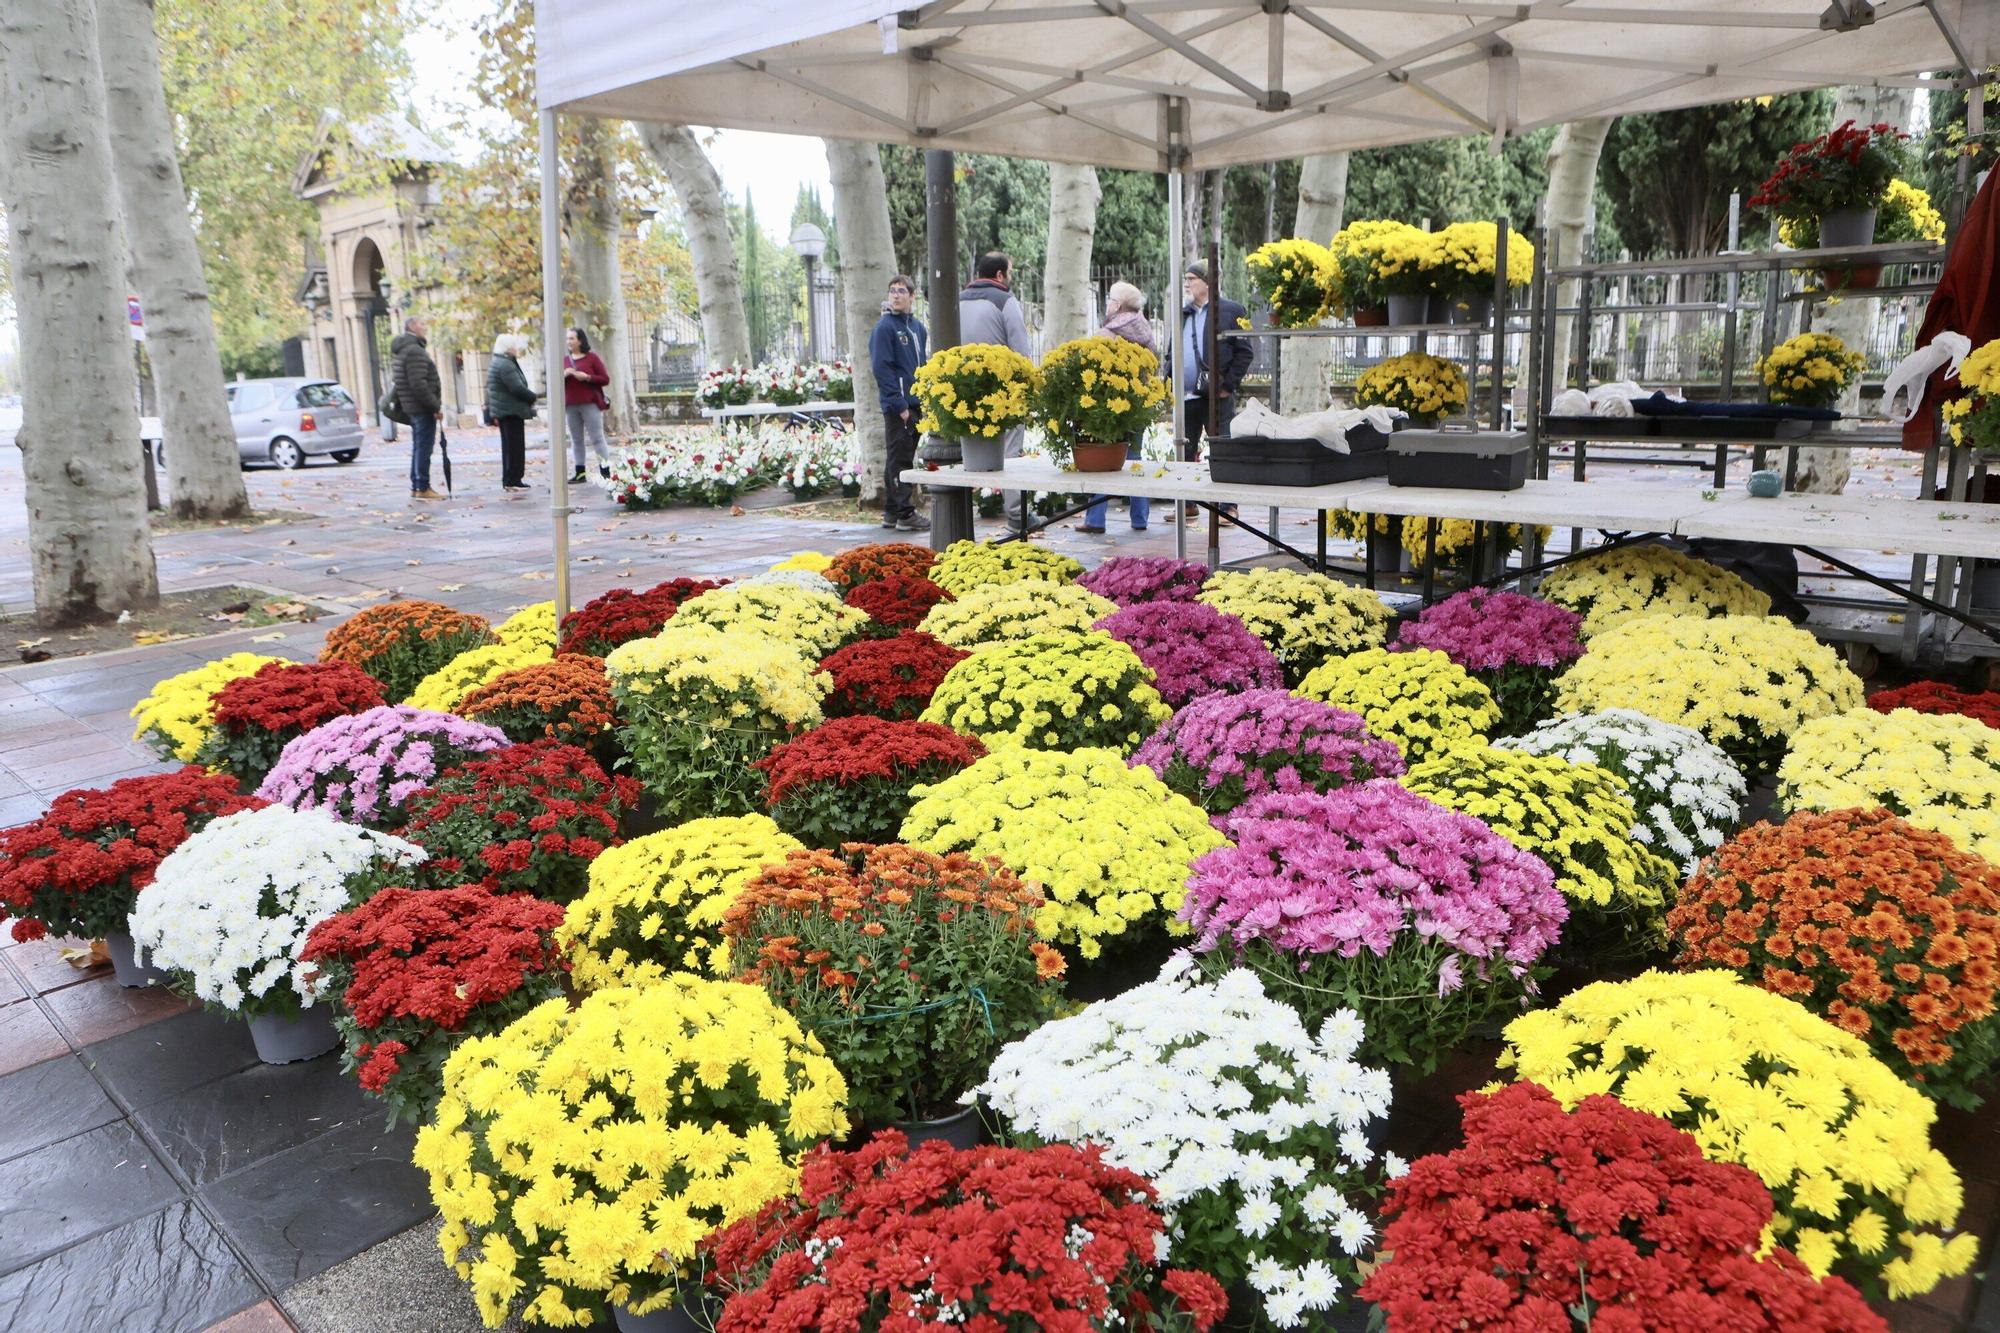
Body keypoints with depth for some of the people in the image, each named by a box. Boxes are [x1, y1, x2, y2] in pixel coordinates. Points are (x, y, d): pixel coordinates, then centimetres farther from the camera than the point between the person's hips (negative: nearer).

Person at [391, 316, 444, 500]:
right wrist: (435, 405, -18)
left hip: (411, 408, 10)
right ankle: (423, 488, -6)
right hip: (423, 408, -10)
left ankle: (415, 486, 19)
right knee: (424, 448, -7)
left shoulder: (400, 351, 18)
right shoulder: (415, 351, -15)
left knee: (418, 448, 15)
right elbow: (418, 384, -23)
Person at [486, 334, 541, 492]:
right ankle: (513, 480, -7)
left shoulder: (497, 363, 17)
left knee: (509, 446, 13)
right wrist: (533, 397, -7)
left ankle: (509, 480, 17)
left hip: (503, 412, 11)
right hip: (511, 411, -11)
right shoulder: (505, 365, -17)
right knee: (515, 446, -7)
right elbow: (517, 388, -22)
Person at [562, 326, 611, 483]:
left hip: (590, 404, -5)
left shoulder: (592, 358, 2)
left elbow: (605, 379, -3)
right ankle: (580, 473, 9)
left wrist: (587, 377, -15)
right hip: (570, 406, 5)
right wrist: (564, 375, -6)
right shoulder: (565, 360, 14)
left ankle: (605, 472, -7)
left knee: (597, 438, -6)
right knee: (576, 440, 6)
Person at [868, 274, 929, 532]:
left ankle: (892, 513, 20)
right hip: (897, 406, -8)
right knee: (900, 458, -6)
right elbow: (881, 368, -14)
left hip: (915, 404, 8)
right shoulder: (884, 327, -8)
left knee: (901, 458, 12)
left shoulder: (918, 327, 15)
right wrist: (899, 404, -17)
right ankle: (904, 513, -3)